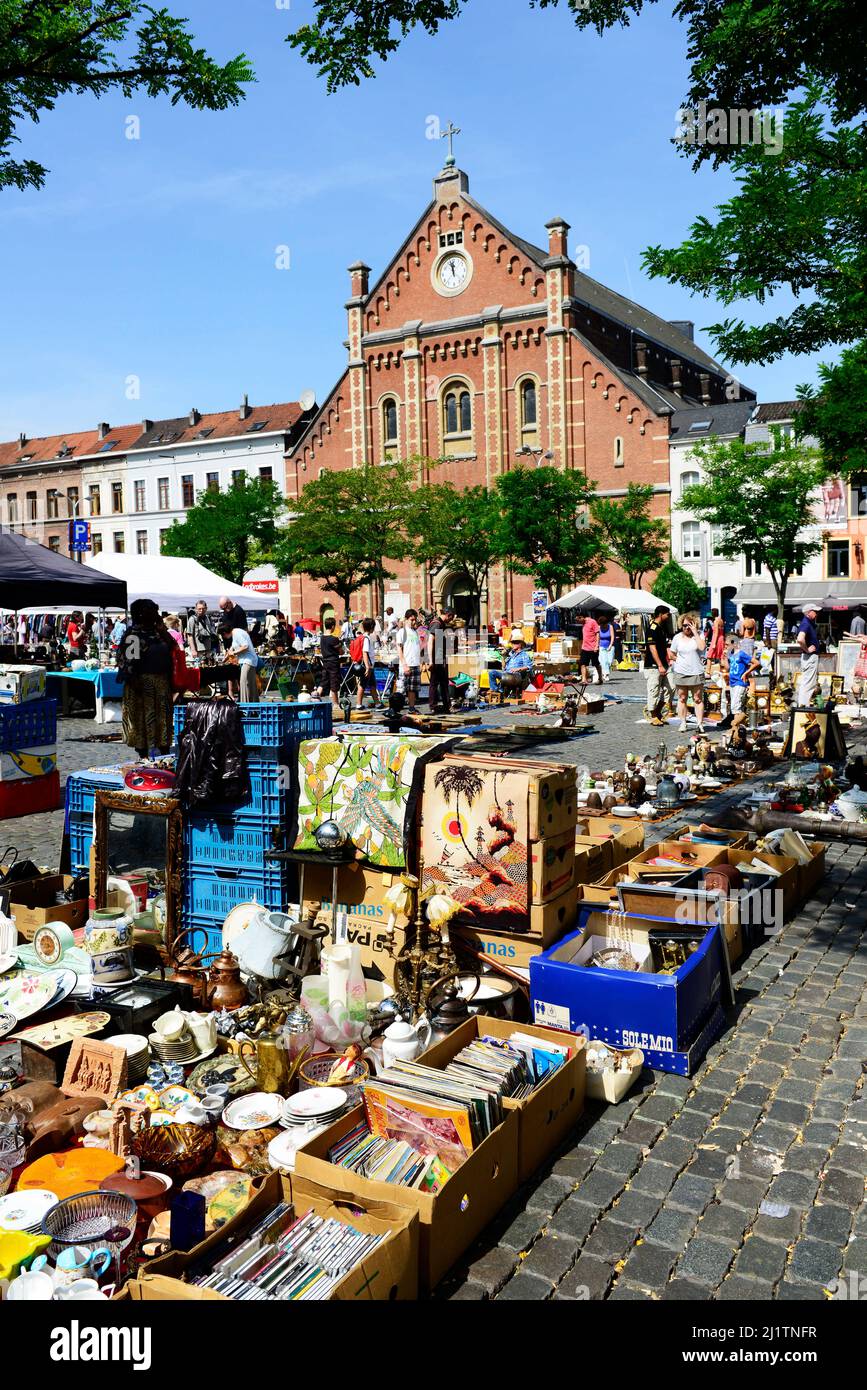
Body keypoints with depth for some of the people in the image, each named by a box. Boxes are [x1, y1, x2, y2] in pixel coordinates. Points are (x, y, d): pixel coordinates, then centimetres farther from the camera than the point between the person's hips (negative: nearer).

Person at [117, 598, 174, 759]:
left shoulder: (158, 631, 13)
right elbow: (126, 658, -13)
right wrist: (133, 680, -21)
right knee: (142, 717, 1)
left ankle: (165, 755, 18)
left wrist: (162, 628, 2)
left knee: (163, 716, 9)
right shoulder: (132, 633, -7)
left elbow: (172, 648, 6)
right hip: (142, 681, -6)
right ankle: (143, 757, 9)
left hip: (162, 681, 6)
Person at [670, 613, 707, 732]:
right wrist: (679, 660, 2)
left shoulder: (699, 634, 1)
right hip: (680, 672, 2)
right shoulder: (677, 637, 5)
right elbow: (672, 654, 15)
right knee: (682, 699, 7)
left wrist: (695, 633, -14)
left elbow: (702, 647, -17)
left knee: (698, 699, 0)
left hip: (696, 672, -2)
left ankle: (700, 723, 3)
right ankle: (682, 723, 14)